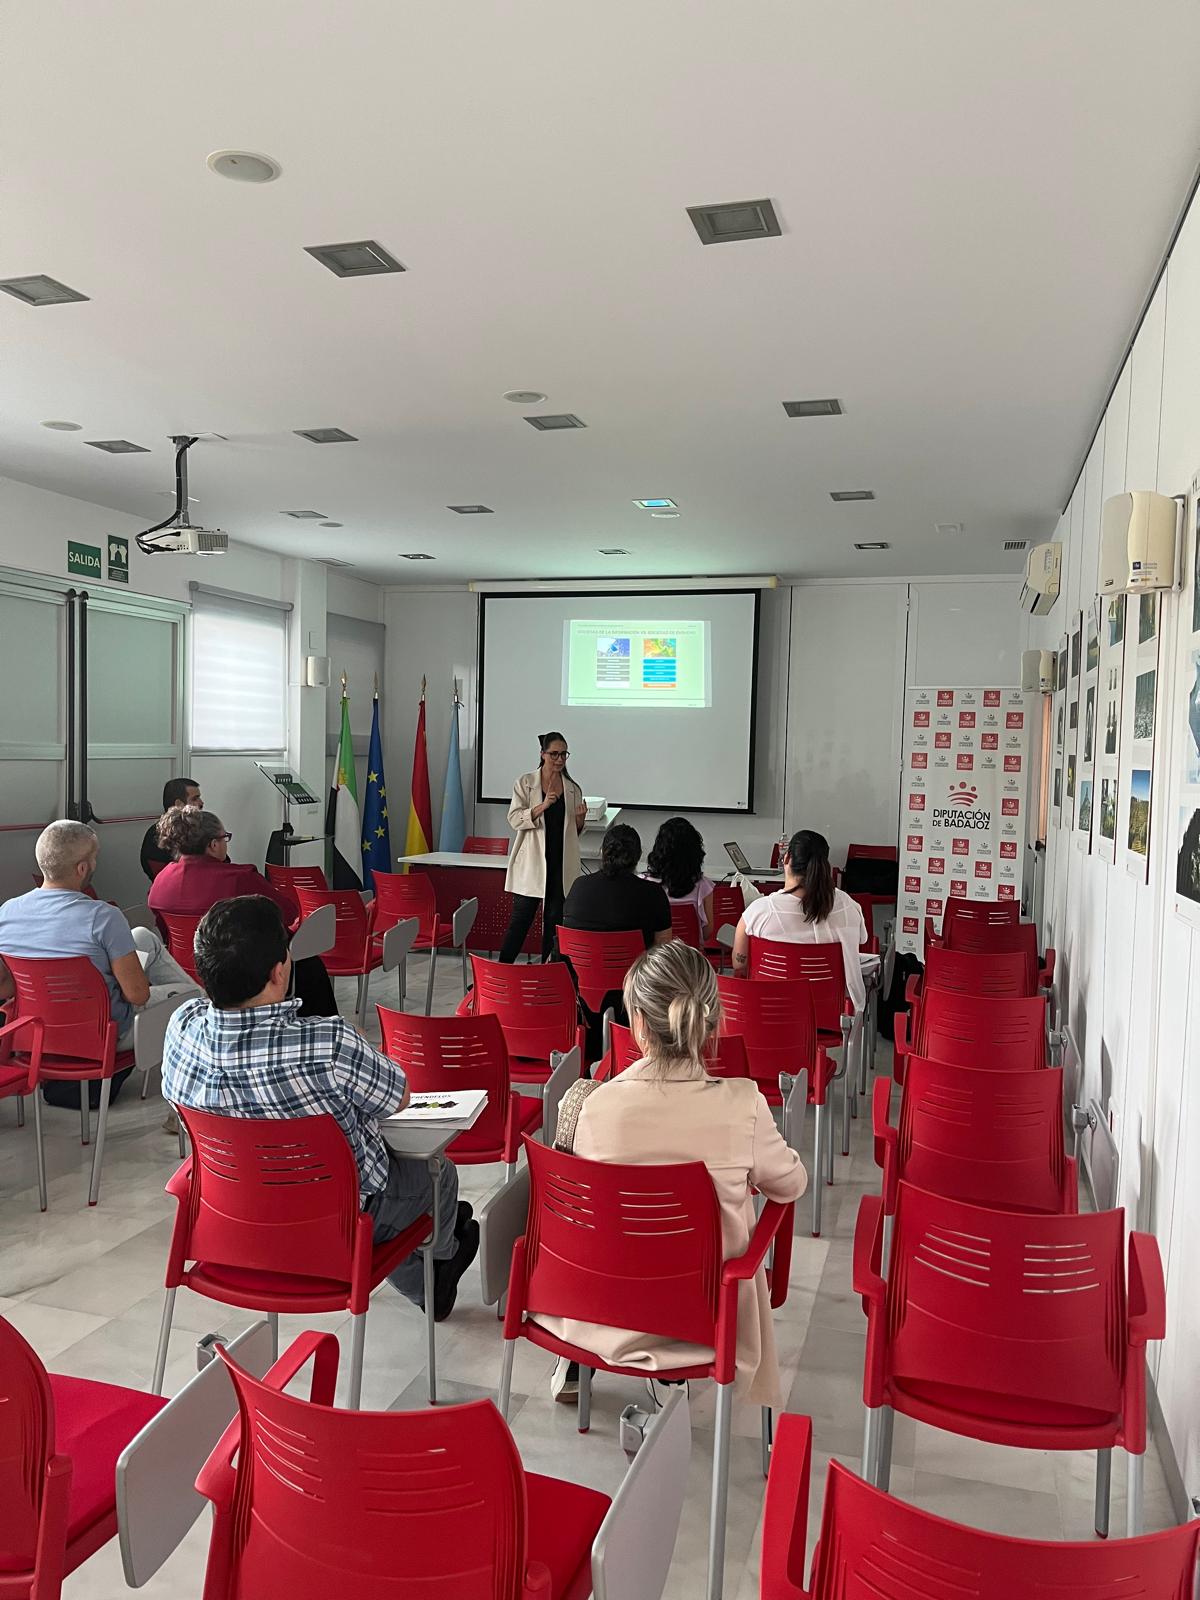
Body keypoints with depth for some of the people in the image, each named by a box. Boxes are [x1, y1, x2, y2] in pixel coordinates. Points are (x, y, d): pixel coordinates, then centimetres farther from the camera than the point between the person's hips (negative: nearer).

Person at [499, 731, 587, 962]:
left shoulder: (573, 789, 11)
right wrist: (542, 806, -22)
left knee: (555, 922, 5)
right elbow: (514, 819, -9)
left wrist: (580, 819, -5)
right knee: (520, 919, -2)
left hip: (561, 864, 3)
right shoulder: (525, 783, 1)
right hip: (532, 864, -3)